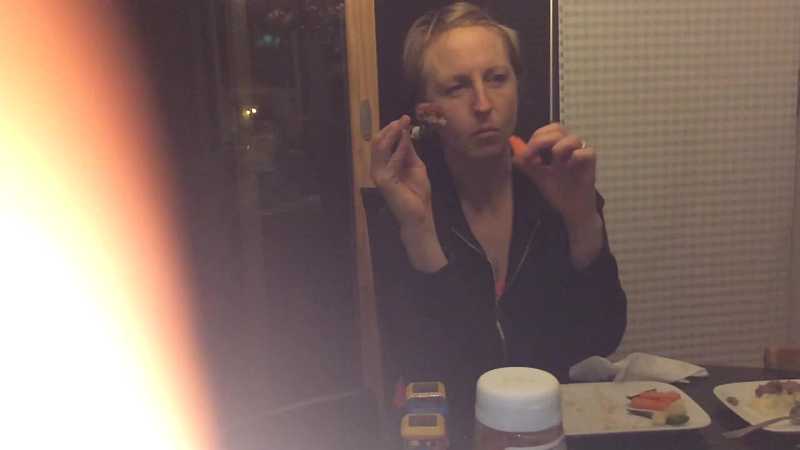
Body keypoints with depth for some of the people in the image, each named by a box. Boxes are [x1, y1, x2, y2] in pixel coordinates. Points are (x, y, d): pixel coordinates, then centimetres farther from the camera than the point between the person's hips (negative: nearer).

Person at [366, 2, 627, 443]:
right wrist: (416, 227, -28)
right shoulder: (396, 209, -10)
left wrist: (583, 219, -24)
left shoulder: (556, 184, -5)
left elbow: (602, 339, -11)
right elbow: (413, 371, -18)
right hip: (449, 425, -2)